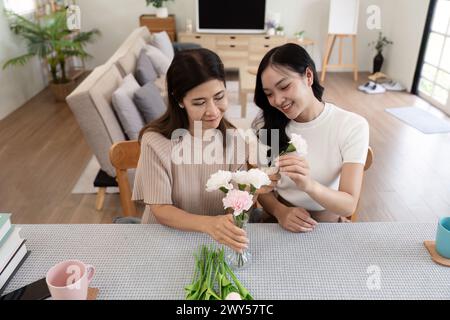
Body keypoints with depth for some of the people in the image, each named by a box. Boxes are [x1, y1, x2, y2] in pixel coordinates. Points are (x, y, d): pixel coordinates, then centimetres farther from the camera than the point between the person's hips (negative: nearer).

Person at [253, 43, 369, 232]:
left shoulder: (353, 126, -10)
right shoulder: (265, 125, -2)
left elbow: (349, 206, -15)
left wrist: (309, 185, -33)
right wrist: (280, 211, -18)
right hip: (280, 224, 1)